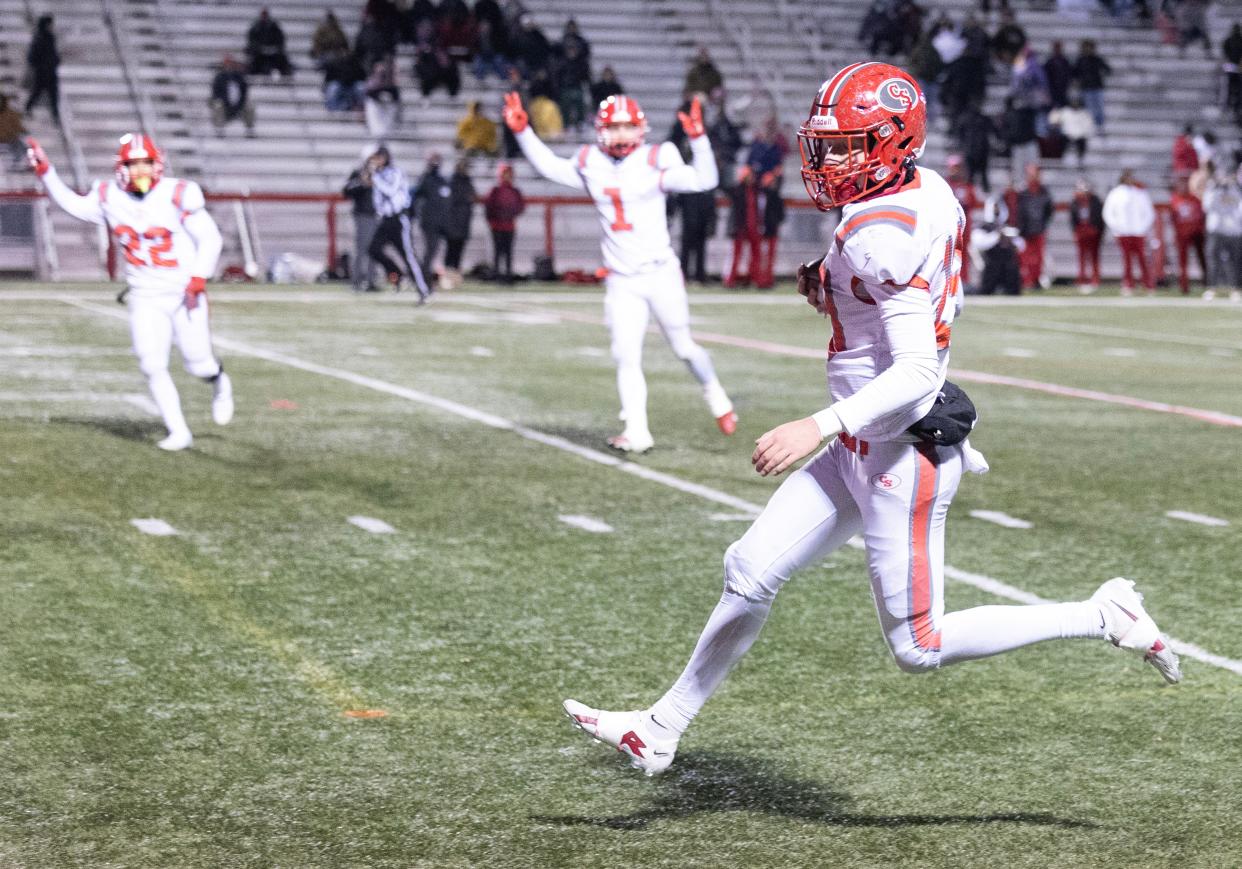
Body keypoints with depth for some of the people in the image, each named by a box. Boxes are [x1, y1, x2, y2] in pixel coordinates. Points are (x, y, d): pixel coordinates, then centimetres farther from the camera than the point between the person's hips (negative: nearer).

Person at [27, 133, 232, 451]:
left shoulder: (178, 195, -15)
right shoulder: (110, 198, -3)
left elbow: (210, 239, -8)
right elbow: (72, 204, 15)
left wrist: (197, 281, -17)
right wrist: (44, 171, 5)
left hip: (184, 293, -3)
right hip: (145, 298, 3)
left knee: (198, 364, 1)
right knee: (152, 366, -7)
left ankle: (220, 384, 38)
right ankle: (179, 433, 6)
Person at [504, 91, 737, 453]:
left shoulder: (655, 162, -9)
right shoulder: (591, 166, 3)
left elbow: (704, 179, -19)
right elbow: (548, 165, 19)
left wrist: (698, 137, -31)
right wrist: (522, 131, 12)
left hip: (660, 274, -3)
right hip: (621, 282, 3)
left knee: (684, 347, 8)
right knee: (626, 356, -5)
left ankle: (717, 399, 34)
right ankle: (637, 432, -5)